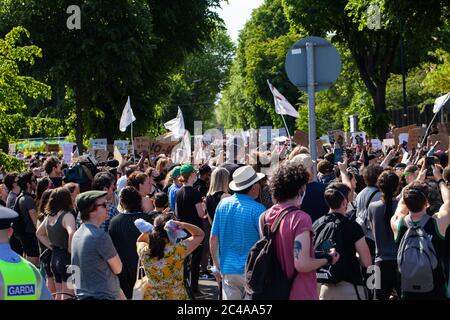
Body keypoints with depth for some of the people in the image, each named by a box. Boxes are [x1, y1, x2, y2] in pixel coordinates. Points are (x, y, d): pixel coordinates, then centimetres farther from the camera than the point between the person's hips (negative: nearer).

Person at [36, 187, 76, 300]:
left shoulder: (50, 216, 7)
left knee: (59, 295, 17)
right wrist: (71, 251, -20)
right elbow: (72, 234, -35)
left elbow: (39, 233, 23)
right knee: (67, 295, -4)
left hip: (55, 257, 8)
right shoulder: (67, 216, -16)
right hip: (67, 260, -8)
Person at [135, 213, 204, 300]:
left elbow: (140, 241, 14)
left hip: (151, 297, 3)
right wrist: (182, 225, -20)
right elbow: (200, 234, -7)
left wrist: (146, 231, -5)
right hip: (176, 297, -3)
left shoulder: (144, 252, -13)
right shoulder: (178, 251, -22)